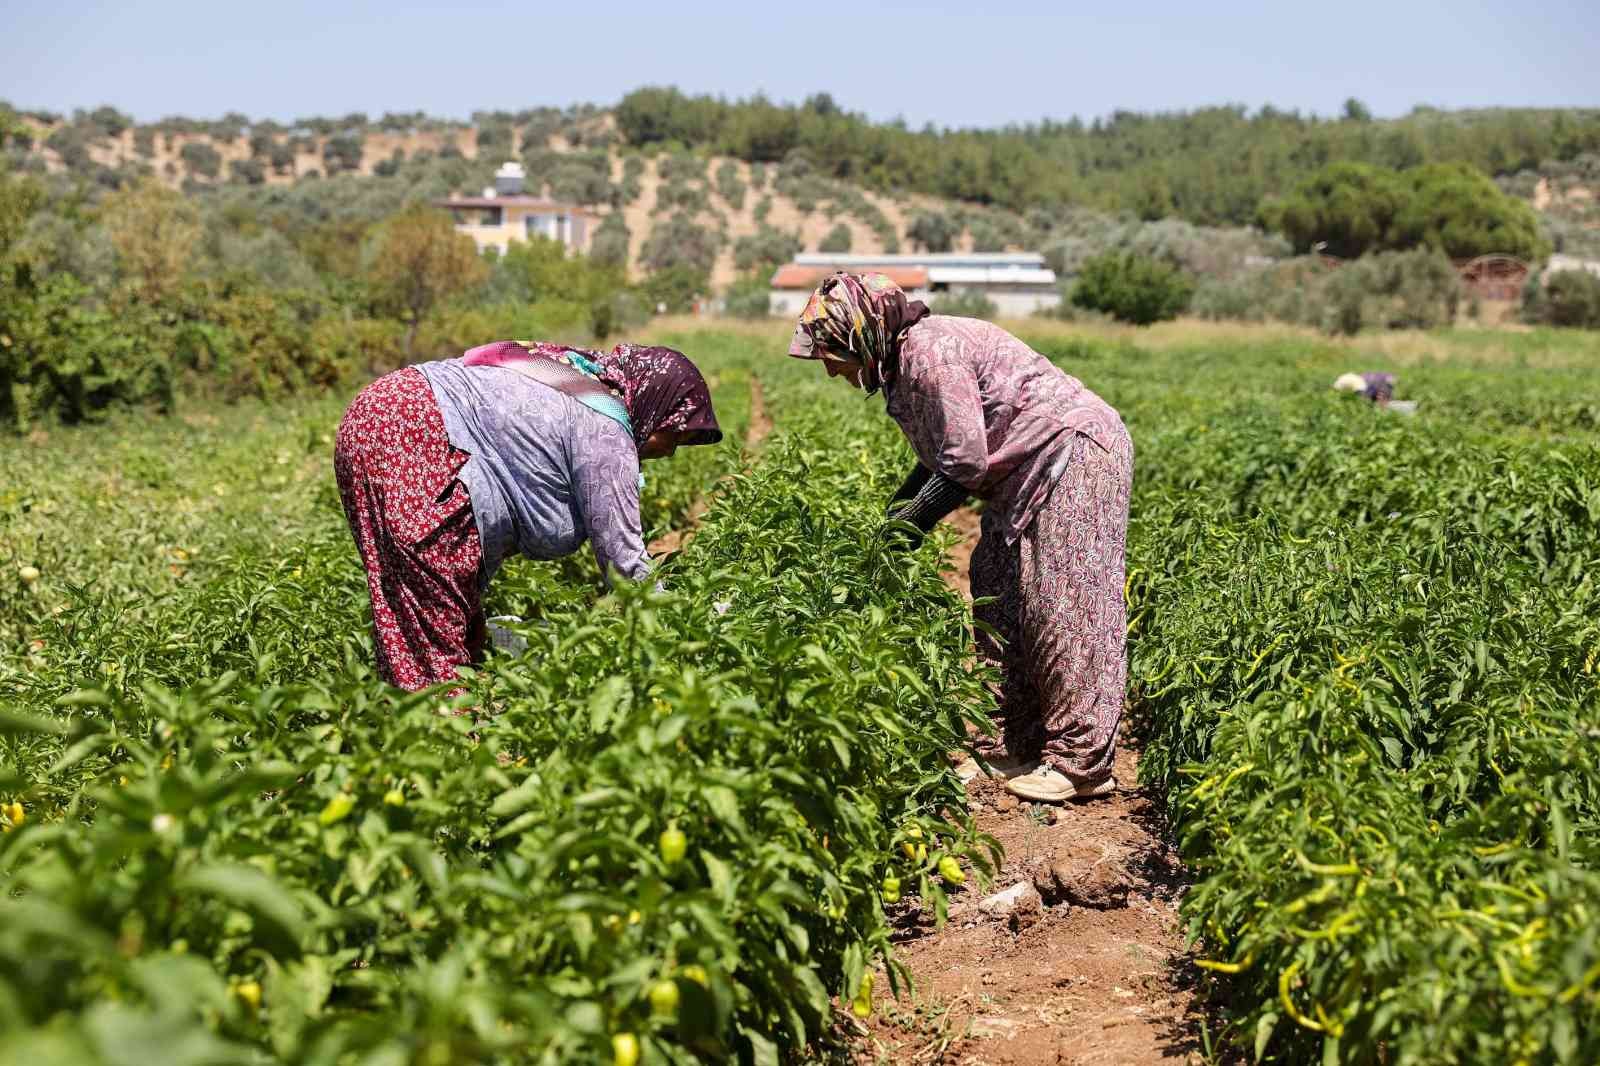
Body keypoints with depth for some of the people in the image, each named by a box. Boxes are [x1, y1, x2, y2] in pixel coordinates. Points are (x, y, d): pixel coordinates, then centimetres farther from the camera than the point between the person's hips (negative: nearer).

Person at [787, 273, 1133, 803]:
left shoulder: (930, 352, -23)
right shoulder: (902, 364, 9)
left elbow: (965, 464, -25)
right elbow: (942, 457, 15)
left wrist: (911, 523, -14)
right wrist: (891, 518, 5)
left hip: (1076, 450, -11)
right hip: (1029, 472, 11)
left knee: (1064, 605, -10)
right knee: (1000, 604, 10)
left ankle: (1082, 764, -5)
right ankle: (1008, 749, 15)